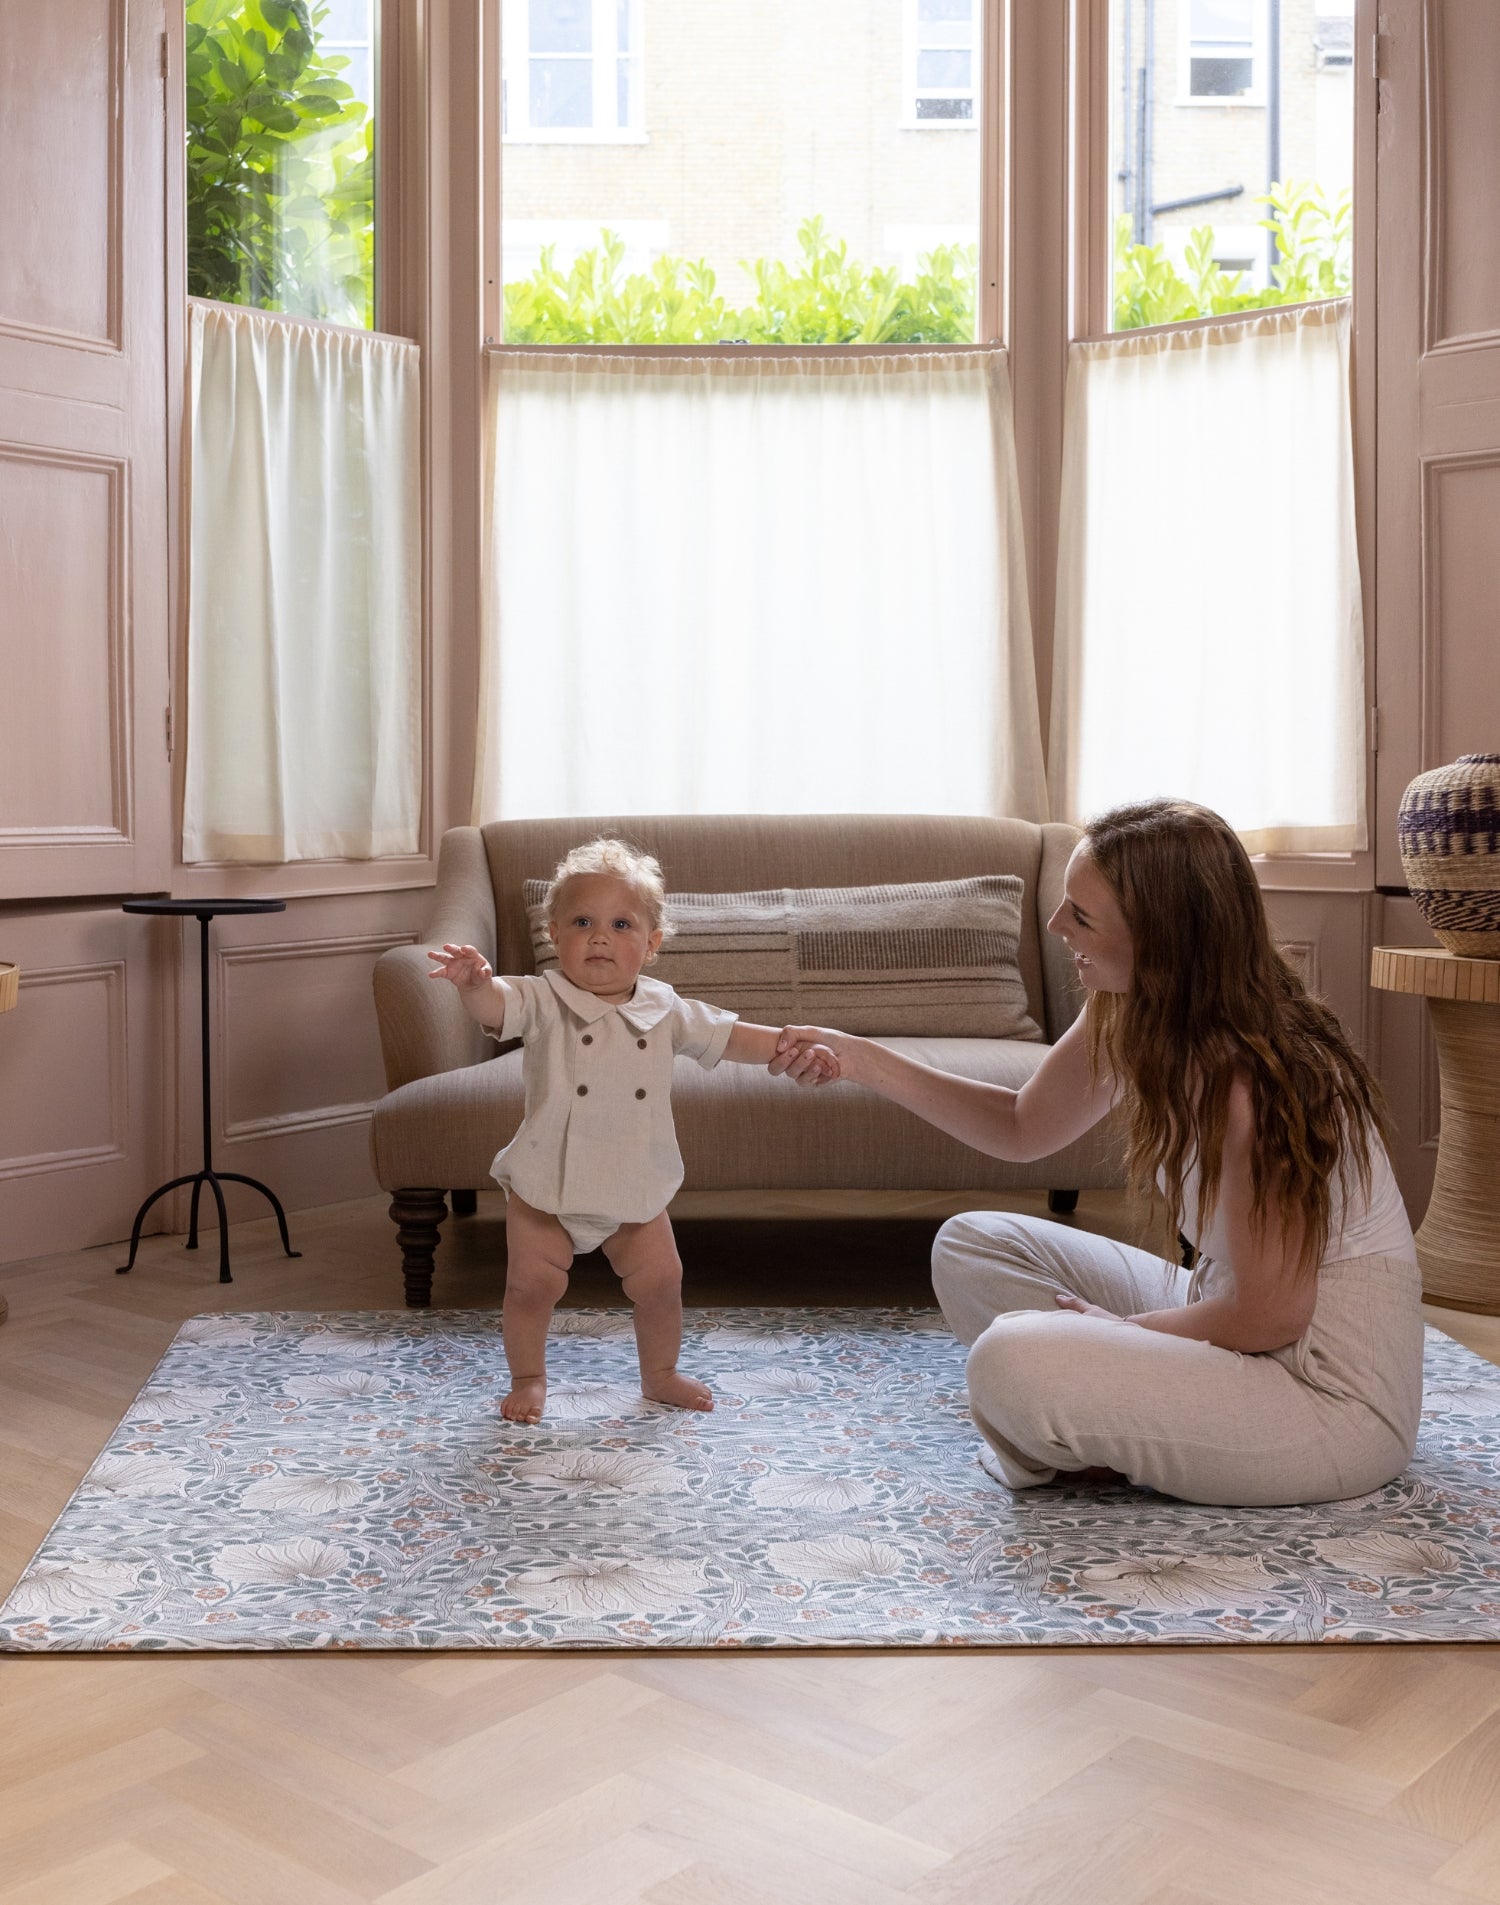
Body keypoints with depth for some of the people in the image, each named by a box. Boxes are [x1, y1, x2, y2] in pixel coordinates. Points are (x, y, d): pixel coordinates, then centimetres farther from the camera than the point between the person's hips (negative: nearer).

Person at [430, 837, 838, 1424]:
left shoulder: (664, 1011, -3)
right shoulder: (543, 1002, -14)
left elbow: (729, 1037, 5)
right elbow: (497, 1006, -34)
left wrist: (797, 1050, -7)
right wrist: (475, 983, -58)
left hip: (634, 1189, 3)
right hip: (546, 1184, -3)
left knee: (660, 1281, 9)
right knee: (531, 1284, 1)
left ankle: (660, 1374, 33)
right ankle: (528, 1379, 25)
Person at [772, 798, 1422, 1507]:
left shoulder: (1250, 1077, -29)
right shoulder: (1126, 1017, -3)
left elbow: (1270, 1316, -22)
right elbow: (1023, 1127, 12)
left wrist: (1117, 1331, -8)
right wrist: (868, 1063, 3)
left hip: (1336, 1390, -9)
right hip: (1237, 1302, 9)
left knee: (1013, 1363, -25)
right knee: (971, 1244, 8)